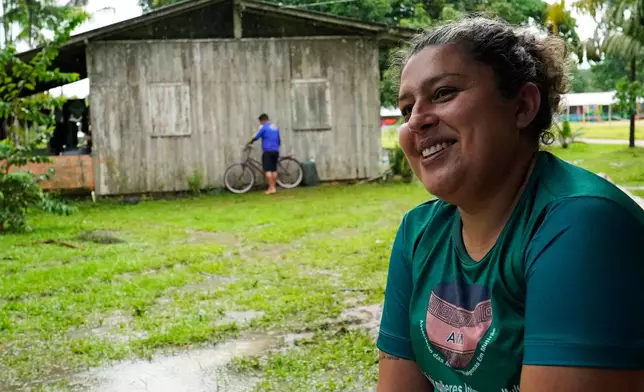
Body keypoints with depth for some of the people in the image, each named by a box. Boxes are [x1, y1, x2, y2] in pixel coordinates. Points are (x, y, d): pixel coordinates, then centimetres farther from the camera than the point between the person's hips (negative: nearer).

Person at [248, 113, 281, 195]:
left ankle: (271, 188, -11)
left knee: (267, 170, -6)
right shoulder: (275, 128, 16)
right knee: (274, 170, 9)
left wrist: (250, 142, 13)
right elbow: (279, 140, 24)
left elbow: (256, 137, -5)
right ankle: (274, 187, 10)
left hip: (268, 151, -7)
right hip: (275, 151, 7)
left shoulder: (264, 127, -5)